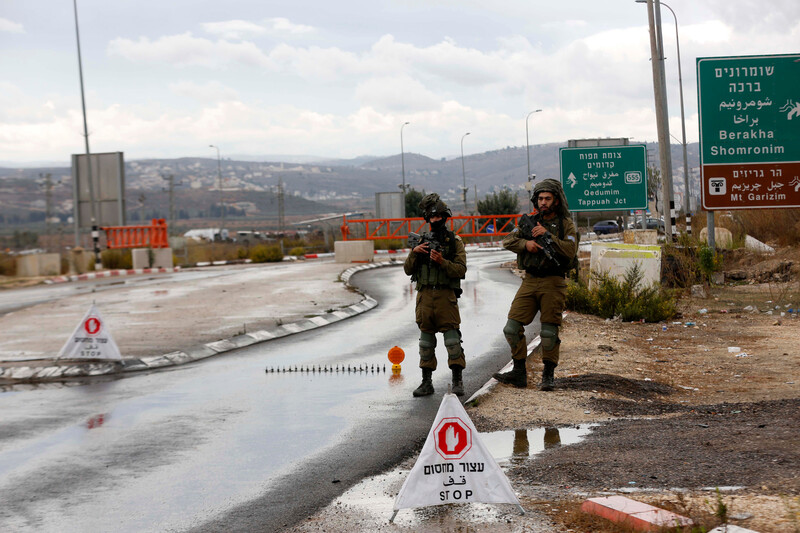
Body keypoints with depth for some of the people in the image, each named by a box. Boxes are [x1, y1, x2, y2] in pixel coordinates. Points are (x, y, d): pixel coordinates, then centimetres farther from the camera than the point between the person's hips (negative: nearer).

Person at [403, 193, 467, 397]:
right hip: (425, 295, 4)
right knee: (426, 337, 6)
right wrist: (414, 253, -6)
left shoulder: (455, 241, 4)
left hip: (446, 295, -3)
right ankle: (426, 382, 11)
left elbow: (461, 269, -6)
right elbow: (408, 270, 11)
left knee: (452, 336, -8)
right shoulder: (422, 241, 13)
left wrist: (442, 262, -19)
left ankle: (457, 381, -5)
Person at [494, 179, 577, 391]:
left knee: (549, 332, -3)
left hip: (553, 284, -4)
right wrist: (525, 243, -13)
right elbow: (508, 241, 6)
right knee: (512, 327, -2)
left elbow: (570, 250, -13)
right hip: (529, 281, 4)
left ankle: (548, 375, 10)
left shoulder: (566, 224, 2)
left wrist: (547, 235, -18)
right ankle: (519, 373, 7)